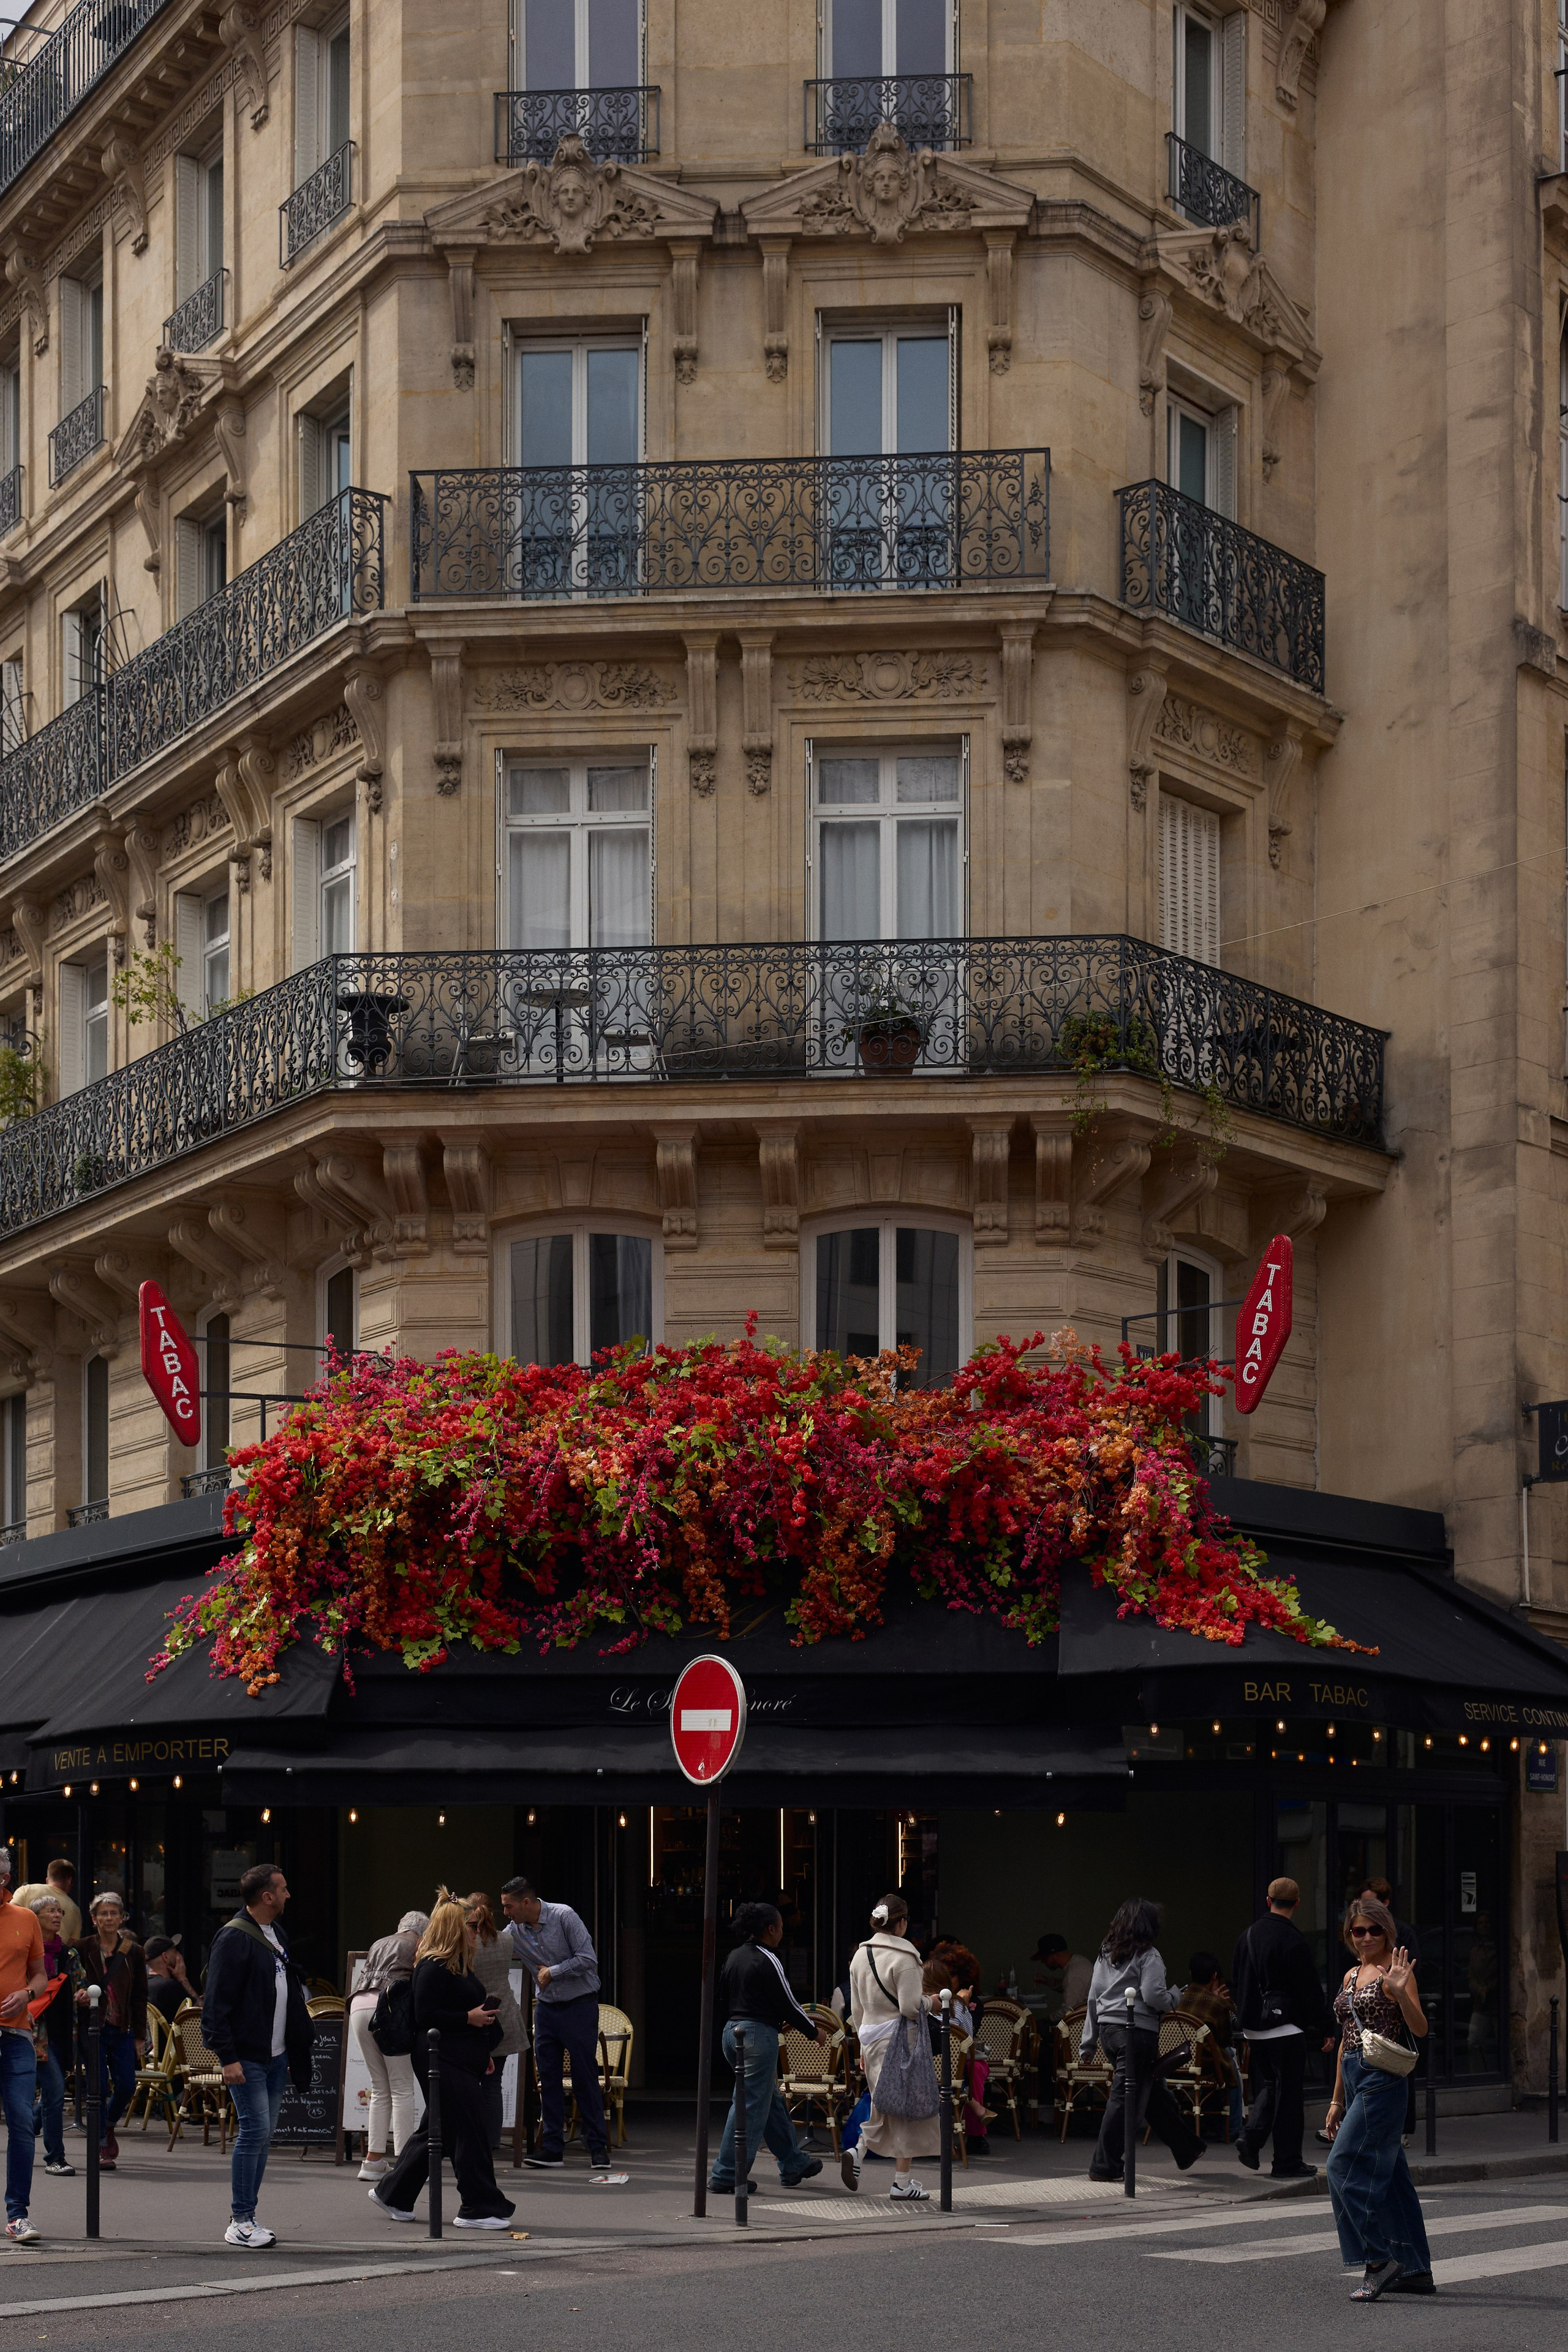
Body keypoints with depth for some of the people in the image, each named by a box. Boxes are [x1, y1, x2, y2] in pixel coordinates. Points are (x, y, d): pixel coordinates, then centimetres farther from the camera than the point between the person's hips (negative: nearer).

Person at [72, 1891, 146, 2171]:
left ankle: (108, 2125, 27)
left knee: (126, 2086, -4)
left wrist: (140, 2036, 4)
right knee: (99, 2087, -6)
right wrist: (80, 1996, -18)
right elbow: (73, 1987, 5)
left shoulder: (134, 1952, 5)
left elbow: (140, 1997, 7)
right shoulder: (83, 1949, 0)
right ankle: (102, 2147, 6)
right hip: (93, 2027, -2)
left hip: (122, 2029, 2)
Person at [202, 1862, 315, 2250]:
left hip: (276, 2055, 9)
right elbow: (217, 2003, -17)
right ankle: (240, 2223, -4)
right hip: (246, 2058, -9)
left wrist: (298, 2045, 20)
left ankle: (247, 2218, 15)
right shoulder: (234, 1938, -14)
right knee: (256, 2130, -11)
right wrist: (227, 2056, -21)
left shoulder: (275, 1933, 15)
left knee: (264, 2134, 9)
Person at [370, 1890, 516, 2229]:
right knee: (469, 2132, -8)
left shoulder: (457, 1966, 18)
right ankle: (478, 2207, -2)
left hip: (463, 2061, 11)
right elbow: (425, 2016, -20)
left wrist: (483, 2053, 23)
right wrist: (469, 2019, -18)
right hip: (443, 2063, -11)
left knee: (439, 2133, 14)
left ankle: (391, 2194, 23)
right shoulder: (432, 1969, -14)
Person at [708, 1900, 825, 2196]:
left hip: (732, 2031, 9)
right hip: (758, 2035, -9)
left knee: (772, 2099, 18)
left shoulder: (735, 1957, 12)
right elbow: (787, 2003, -11)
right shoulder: (767, 1960, -13)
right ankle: (726, 2175, -5)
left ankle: (794, 2164, 27)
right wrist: (814, 2031, 4)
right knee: (751, 2105, -5)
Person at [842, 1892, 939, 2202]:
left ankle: (858, 2150, -3)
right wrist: (930, 2002, 1)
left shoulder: (860, 1955, 7)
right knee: (907, 2106, 1)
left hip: (871, 2037, 7)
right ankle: (903, 2183, 4)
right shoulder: (903, 1958, -15)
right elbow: (911, 2007, -19)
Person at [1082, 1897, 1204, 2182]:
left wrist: (1089, 2041, 17)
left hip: (1108, 2030, 8)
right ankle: (1104, 2166, -3)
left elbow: (1094, 1998, 14)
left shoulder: (1105, 1955, 12)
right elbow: (1153, 1997, -18)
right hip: (1138, 2031, -8)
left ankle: (1187, 2150, 29)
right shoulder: (1147, 1956, -9)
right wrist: (1173, 1998, 4)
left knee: (1153, 2091, 18)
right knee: (1124, 2097, -3)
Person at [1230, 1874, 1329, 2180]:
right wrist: (1323, 2026, -5)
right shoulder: (1293, 1941, -15)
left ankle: (1252, 2136, -1)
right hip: (1286, 2028, -7)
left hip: (1254, 2026, 7)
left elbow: (1236, 1981, 16)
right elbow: (1309, 1990, -13)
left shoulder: (1247, 1936, 7)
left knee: (1267, 2084, 19)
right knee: (1289, 2092, 0)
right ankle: (1287, 2162, 2)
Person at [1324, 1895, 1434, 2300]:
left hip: (1382, 2078, -8)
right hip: (1354, 2078, 8)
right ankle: (1417, 2270, 14)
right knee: (1389, 2175, 10)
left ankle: (1379, 2260, -8)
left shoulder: (1395, 1971, -7)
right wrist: (1337, 2100, 21)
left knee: (1345, 2166, -13)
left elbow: (1420, 2030, -15)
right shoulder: (1352, 1975, 17)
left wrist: (1401, 1992, -31)